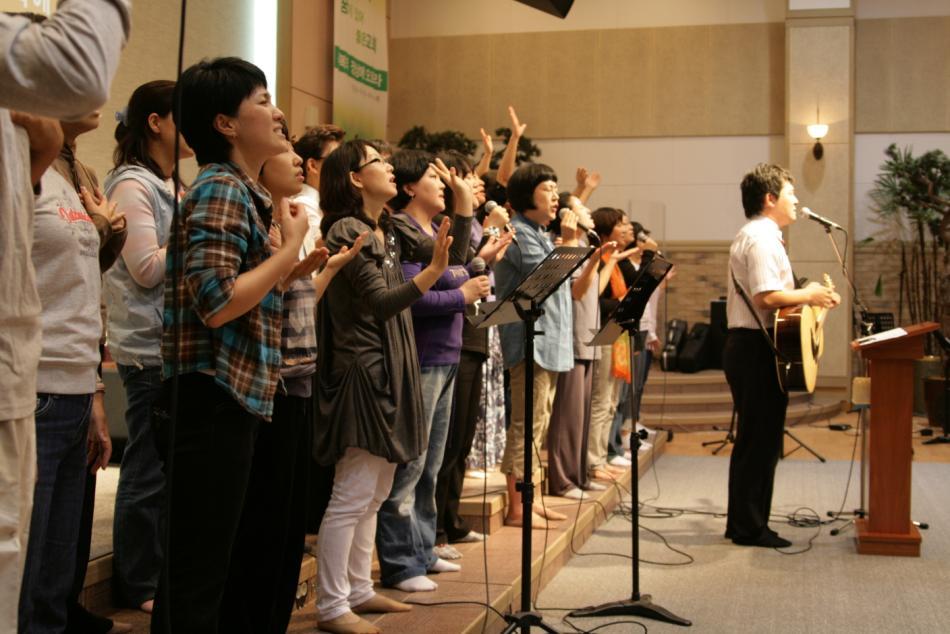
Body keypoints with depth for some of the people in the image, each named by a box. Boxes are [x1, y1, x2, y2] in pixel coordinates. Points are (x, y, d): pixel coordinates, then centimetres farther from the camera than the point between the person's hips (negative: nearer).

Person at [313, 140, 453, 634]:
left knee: (375, 496, 15)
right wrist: (433, 271, -31)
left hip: (392, 371, 10)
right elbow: (381, 302, -22)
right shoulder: (345, 231, -13)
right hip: (362, 371, -10)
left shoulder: (386, 231, 15)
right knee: (351, 497, -6)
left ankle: (359, 590, 25)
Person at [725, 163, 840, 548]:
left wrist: (809, 296, 15)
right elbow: (767, 297, -26)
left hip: (749, 347, 11)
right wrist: (808, 294, -13)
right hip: (757, 348, -11)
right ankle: (749, 528, 2)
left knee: (756, 440, 15)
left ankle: (745, 523, 22)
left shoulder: (757, 235, 19)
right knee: (760, 441, -5)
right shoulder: (761, 238, -14)